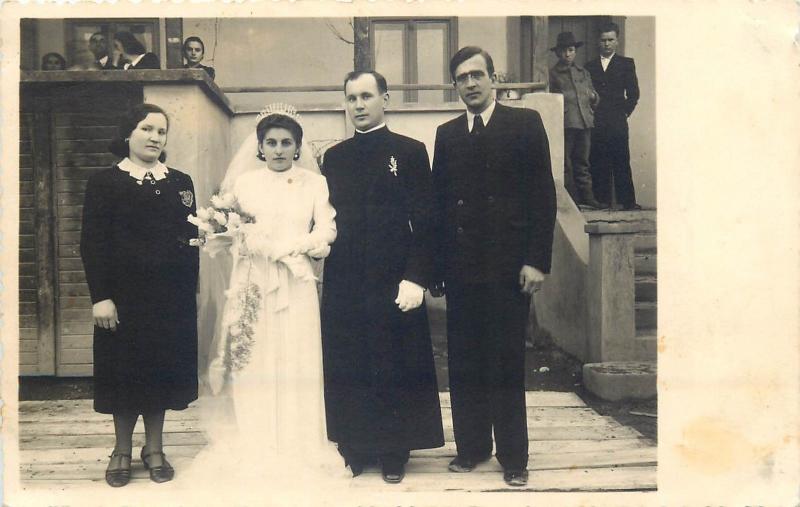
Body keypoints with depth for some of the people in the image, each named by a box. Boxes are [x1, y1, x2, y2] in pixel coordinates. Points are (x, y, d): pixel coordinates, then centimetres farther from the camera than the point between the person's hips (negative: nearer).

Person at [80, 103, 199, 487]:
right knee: (124, 371, 6)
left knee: (162, 369, 8)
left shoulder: (180, 182, 9)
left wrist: (189, 291, 1)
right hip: (124, 296, -2)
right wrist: (100, 297, -13)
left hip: (171, 298, 2)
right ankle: (122, 451, 23)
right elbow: (92, 243, -5)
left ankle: (154, 448, 23)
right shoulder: (104, 182, 1)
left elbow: (191, 239, 7)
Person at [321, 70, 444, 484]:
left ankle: (394, 453, 18)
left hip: (393, 280, -3)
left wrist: (416, 277, -13)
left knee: (394, 368, 4)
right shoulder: (334, 157, 14)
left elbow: (423, 221, -5)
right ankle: (355, 448, 21)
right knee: (346, 368, 7)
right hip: (343, 282, 4)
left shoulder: (410, 151, 1)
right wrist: (319, 247, -4)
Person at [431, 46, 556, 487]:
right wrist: (436, 265, 5)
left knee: (507, 364, 3)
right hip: (461, 268, 4)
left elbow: (543, 195, -3)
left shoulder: (525, 124, 3)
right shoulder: (446, 134, 13)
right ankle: (472, 446, 24)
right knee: (463, 364, 9)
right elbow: (438, 203, 11)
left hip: (508, 265, -3)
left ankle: (513, 456, 17)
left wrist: (536, 260, -10)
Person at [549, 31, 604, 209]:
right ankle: (571, 200, 1)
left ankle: (587, 197, 10)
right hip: (564, 123, -4)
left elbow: (594, 96, 22)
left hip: (584, 121, 4)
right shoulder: (552, 73, 5)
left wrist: (592, 96, 1)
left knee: (582, 161, 7)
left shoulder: (584, 72, 20)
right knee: (565, 162, -3)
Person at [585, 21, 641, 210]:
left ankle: (627, 201, -1)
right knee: (598, 164, 0)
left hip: (617, 122, -2)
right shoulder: (590, 66, 15)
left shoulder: (626, 64, 10)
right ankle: (601, 200, 5)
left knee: (622, 163, -4)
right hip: (596, 123, 2)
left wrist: (625, 112, 0)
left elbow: (633, 93, 7)